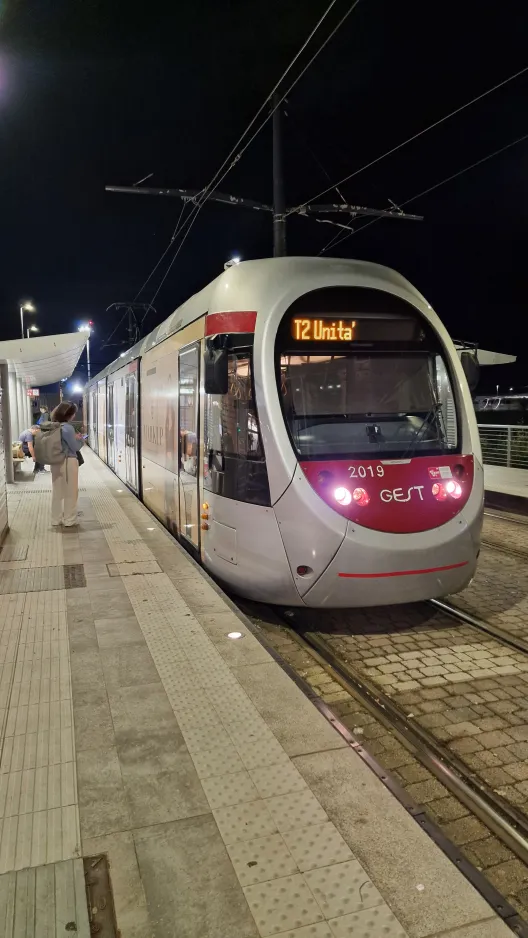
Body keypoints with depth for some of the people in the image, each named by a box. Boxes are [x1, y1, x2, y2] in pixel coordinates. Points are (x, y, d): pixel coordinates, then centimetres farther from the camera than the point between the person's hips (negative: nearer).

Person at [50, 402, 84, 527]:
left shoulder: (53, 426, 5)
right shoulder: (67, 428, -18)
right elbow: (75, 448, -13)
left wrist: (74, 438, 9)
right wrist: (80, 439, 5)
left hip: (55, 462, 8)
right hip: (68, 462, -7)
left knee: (57, 492, 13)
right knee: (70, 492, 5)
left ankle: (56, 520, 21)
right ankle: (69, 520, 12)